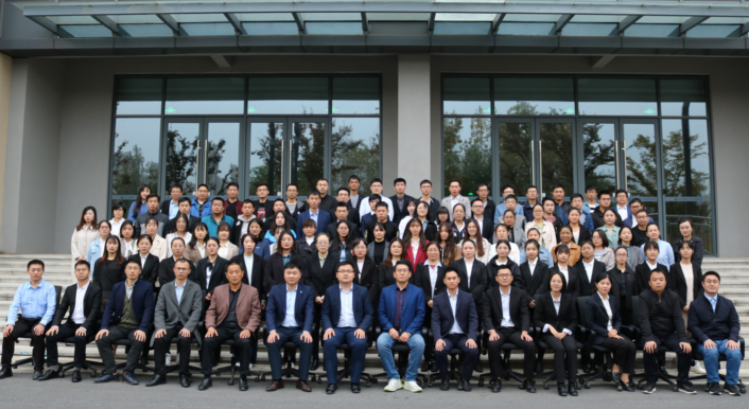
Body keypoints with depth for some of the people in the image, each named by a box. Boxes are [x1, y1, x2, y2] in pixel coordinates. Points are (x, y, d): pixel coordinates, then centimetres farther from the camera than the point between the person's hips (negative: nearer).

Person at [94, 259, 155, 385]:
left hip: (136, 327, -3)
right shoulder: (117, 287, 14)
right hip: (119, 326, 3)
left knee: (139, 340, -34)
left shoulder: (146, 287, 2)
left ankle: (128, 372, -19)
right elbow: (109, 308, 8)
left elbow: (148, 309, -6)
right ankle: (111, 372, -14)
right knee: (101, 338, -23)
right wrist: (104, 327, -8)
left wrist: (142, 329, -20)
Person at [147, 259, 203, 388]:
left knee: (184, 339, -33)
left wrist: (188, 327, -20)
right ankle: (160, 375, -14)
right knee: (159, 338, -28)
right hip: (170, 324, 2)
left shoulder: (195, 288, 5)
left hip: (187, 325, -2)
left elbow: (197, 310, -5)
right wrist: (160, 327, -13)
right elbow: (159, 310, 5)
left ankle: (184, 374, -17)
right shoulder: (165, 288, 13)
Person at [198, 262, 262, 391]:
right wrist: (210, 326, -10)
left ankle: (243, 377, -16)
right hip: (222, 327, 2)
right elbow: (211, 312, 10)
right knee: (208, 340, -27)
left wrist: (248, 329, -17)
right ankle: (207, 377, -13)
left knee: (245, 342, -33)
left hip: (241, 328, -2)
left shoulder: (252, 292, 5)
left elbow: (255, 315, 1)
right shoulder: (218, 290, 12)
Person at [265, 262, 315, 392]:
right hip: (281, 328, 1)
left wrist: (306, 331, -24)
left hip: (299, 329, 0)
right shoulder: (275, 290, 7)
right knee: (271, 342, -30)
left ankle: (303, 380, -16)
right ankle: (277, 379, -16)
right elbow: (270, 311, -1)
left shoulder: (307, 291, 4)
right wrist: (272, 330, -19)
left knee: (308, 342, -30)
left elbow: (309, 313, -5)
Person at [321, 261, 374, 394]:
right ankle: (332, 382, -20)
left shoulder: (362, 291, 10)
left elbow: (369, 313, 5)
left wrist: (362, 328, -12)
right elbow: (325, 313, 7)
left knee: (360, 343, -33)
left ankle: (355, 381, -16)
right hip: (336, 328, 1)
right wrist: (328, 327, -12)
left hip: (355, 329, 0)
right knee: (329, 342, -32)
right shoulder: (330, 291, 11)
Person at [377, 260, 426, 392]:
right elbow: (381, 313, 5)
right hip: (391, 331, 1)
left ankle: (410, 379, -14)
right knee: (381, 342, -31)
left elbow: (420, 314, -1)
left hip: (410, 331, -1)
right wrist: (390, 329, -12)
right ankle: (394, 379, -16)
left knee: (419, 343, -33)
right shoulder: (386, 291, 11)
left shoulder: (417, 292, 7)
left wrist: (408, 332, -14)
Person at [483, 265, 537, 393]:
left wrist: (525, 331, -15)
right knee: (492, 345, -33)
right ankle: (496, 379, -16)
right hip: (498, 330, -1)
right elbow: (486, 315, -2)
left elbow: (525, 314, 3)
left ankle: (528, 380, -7)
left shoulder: (520, 294, 9)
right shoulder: (490, 293, 5)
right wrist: (491, 331, -18)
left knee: (530, 345, -26)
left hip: (515, 330, 2)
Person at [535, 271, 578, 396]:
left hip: (565, 332, 2)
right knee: (559, 348, -33)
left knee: (571, 348, -31)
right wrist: (550, 327, -14)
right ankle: (561, 384, -26)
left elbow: (574, 320, 8)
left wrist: (565, 331, -8)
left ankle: (572, 384, -22)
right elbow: (537, 320, 2)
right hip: (548, 333, -2)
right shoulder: (542, 298, 3)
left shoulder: (569, 299, 9)